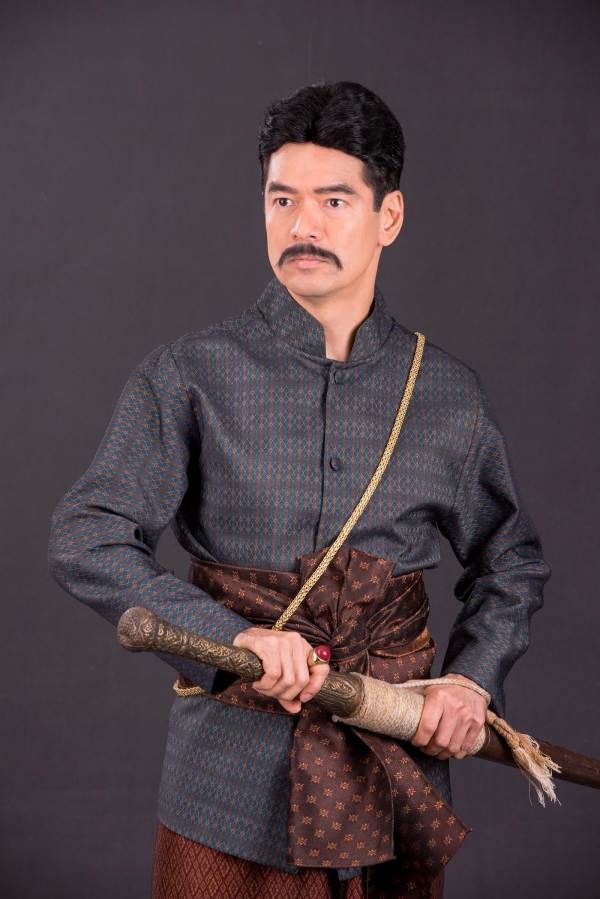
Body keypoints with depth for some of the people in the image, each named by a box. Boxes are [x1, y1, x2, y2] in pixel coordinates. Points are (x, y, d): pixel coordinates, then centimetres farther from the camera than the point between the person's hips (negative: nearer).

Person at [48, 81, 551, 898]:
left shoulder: (449, 395, 4)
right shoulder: (192, 377, -4)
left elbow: (511, 563, 16)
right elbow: (86, 540, -10)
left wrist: (474, 679, -1)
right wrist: (233, 637, -21)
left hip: (396, 781, 2)